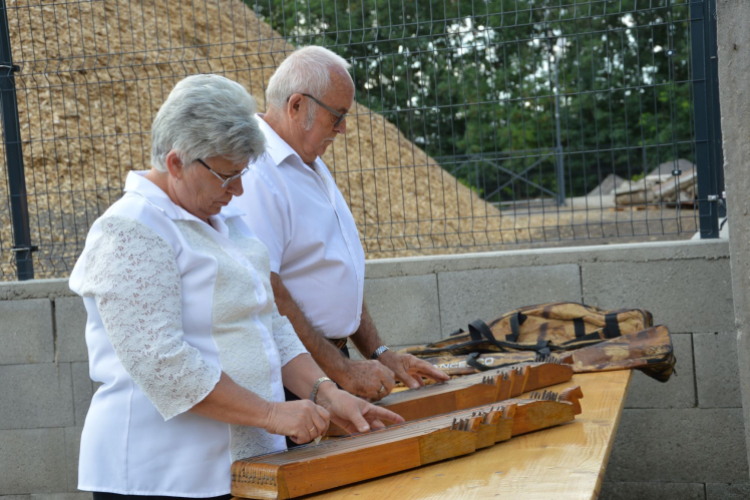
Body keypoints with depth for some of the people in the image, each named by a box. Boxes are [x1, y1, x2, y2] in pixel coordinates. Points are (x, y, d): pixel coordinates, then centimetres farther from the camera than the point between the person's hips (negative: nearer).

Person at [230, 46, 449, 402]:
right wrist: (342, 372, -19)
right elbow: (264, 292, -23)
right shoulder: (253, 175, -17)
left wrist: (378, 354, 14)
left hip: (330, 357, 9)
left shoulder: (311, 166, 16)